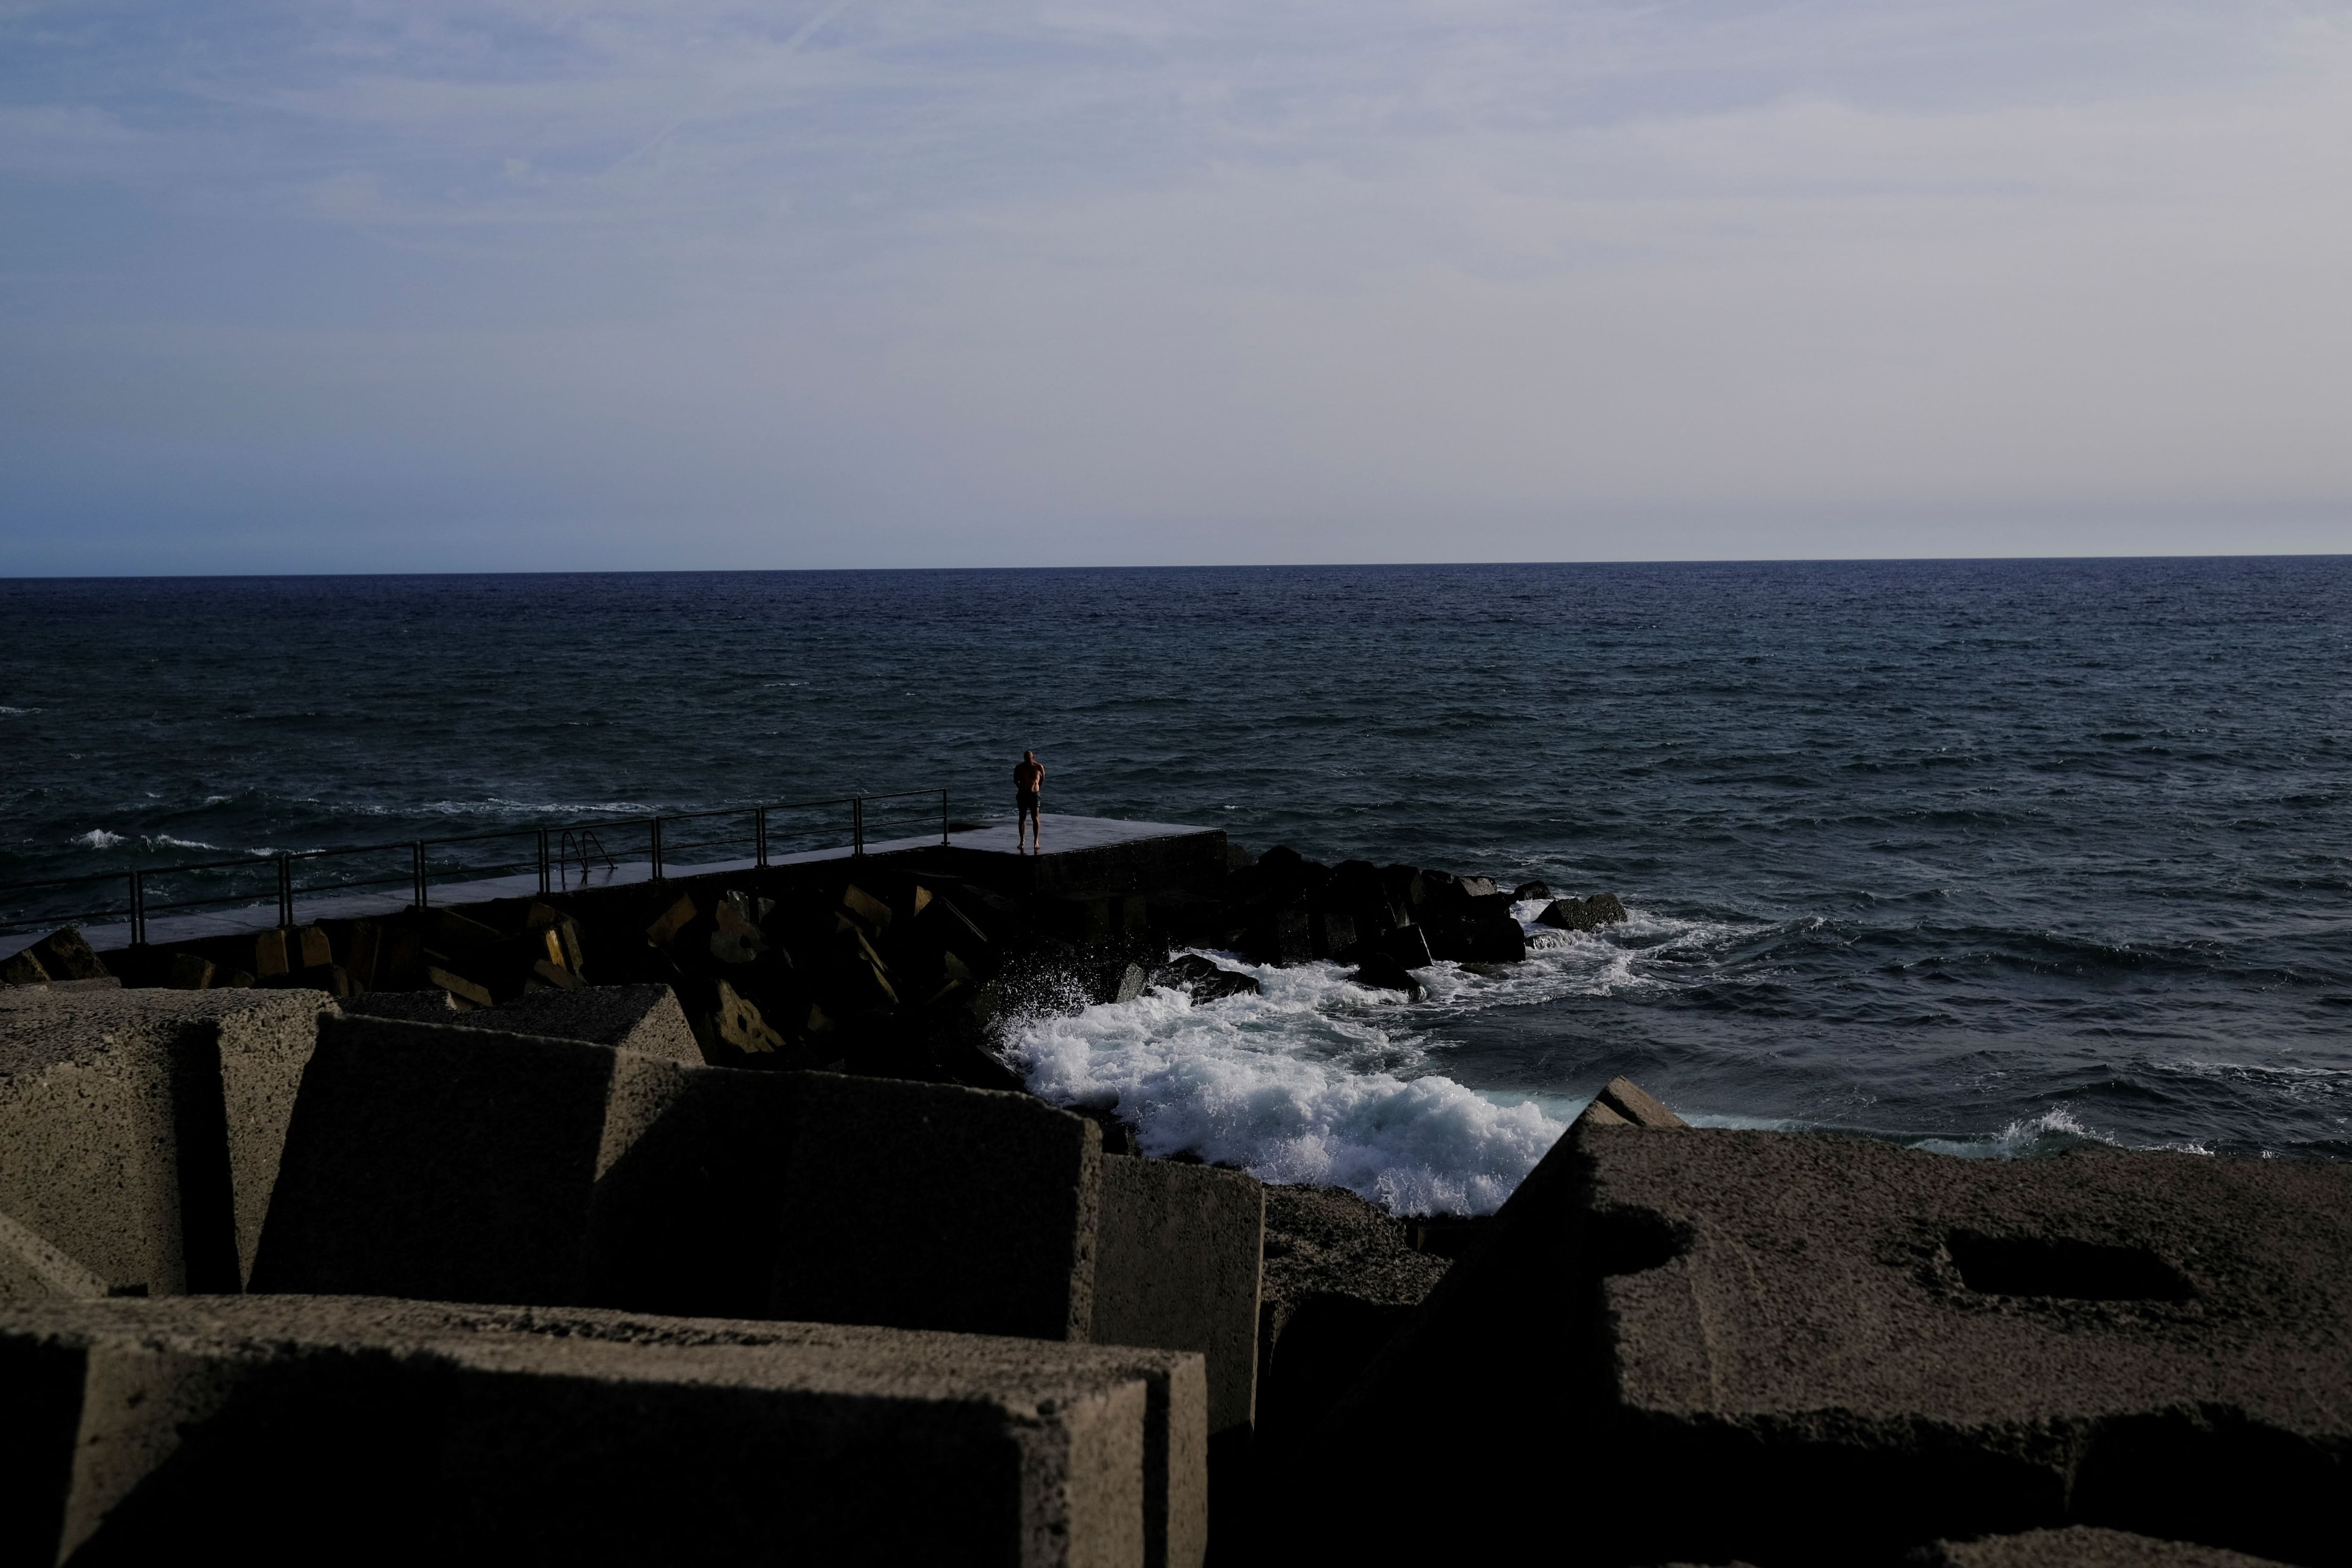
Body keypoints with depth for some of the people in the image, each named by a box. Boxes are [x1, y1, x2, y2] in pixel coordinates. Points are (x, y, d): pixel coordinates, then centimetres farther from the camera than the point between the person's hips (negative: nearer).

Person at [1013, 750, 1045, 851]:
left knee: (1035, 818, -8)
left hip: (1034, 795, -1)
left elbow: (1042, 780, 11)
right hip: (1022, 795, 1)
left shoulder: (1039, 767, -3)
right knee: (1022, 818, 4)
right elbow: (1016, 780, 13)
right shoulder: (1019, 768, -1)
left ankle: (1036, 842, -3)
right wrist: (1022, 788, 8)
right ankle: (1022, 841, 12)